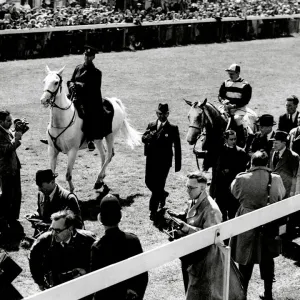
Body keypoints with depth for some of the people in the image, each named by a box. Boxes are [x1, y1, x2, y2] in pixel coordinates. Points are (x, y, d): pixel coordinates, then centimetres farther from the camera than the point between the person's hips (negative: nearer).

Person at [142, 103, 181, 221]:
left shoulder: (173, 128, -3)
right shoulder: (151, 126, 7)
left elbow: (177, 147, -2)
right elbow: (143, 139, -5)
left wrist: (178, 164, -3)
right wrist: (153, 134, -25)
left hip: (164, 161, -4)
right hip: (151, 159, 4)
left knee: (159, 184, -4)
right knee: (149, 181, 8)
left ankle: (153, 210, 4)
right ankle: (162, 194, 39)